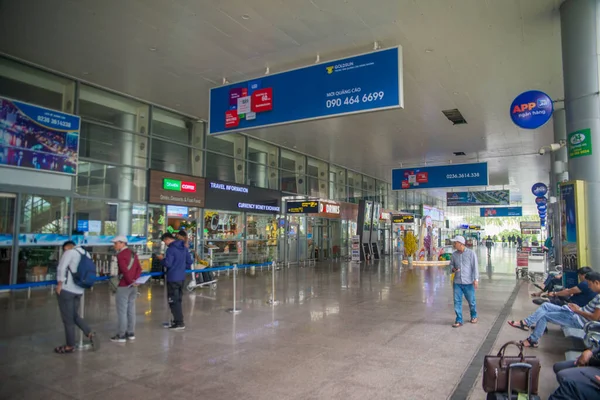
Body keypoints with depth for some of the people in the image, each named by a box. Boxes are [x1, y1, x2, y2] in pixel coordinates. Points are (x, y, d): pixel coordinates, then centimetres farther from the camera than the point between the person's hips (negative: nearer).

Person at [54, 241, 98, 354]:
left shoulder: (70, 252, -8)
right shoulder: (86, 254, 13)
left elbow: (61, 268, -16)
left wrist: (59, 284, -10)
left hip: (66, 289, -7)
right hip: (79, 290, 7)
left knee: (68, 319, 4)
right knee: (74, 316, 20)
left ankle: (70, 346, 13)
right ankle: (90, 334, 6)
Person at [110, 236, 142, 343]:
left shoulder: (120, 255, -12)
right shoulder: (133, 254, 13)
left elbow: (125, 270, -23)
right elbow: (139, 268, 6)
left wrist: (130, 281, -15)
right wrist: (135, 280, -4)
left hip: (124, 286, -8)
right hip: (133, 286, 8)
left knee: (122, 311, -1)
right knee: (131, 310, 12)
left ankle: (121, 335, 4)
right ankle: (131, 333, 18)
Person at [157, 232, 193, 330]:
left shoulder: (171, 249, -16)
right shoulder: (183, 247, 9)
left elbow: (167, 264, -18)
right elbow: (189, 262, 11)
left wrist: (162, 259, -1)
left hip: (173, 278, -8)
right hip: (181, 277, 8)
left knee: (173, 301, 0)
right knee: (178, 300, 18)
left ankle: (179, 323, 2)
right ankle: (178, 320, 26)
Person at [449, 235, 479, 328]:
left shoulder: (471, 253, -6)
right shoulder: (454, 254, 6)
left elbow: (475, 266, -8)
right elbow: (451, 264, 17)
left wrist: (476, 279, -15)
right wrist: (453, 269, -6)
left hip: (468, 282, -3)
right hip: (457, 282, 3)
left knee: (471, 301, 10)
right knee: (457, 301, -1)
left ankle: (474, 316, 34)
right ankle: (459, 321, 7)